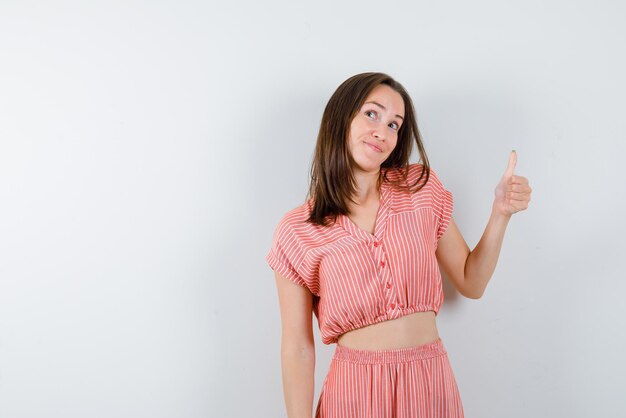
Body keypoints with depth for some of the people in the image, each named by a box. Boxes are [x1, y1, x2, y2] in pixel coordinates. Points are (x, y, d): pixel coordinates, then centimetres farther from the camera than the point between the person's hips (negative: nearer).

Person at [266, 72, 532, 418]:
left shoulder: (421, 187, 1)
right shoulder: (296, 232, -7)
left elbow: (471, 282, 6)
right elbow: (297, 350, -5)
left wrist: (500, 213, -6)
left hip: (432, 385, 3)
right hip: (355, 390, -2)